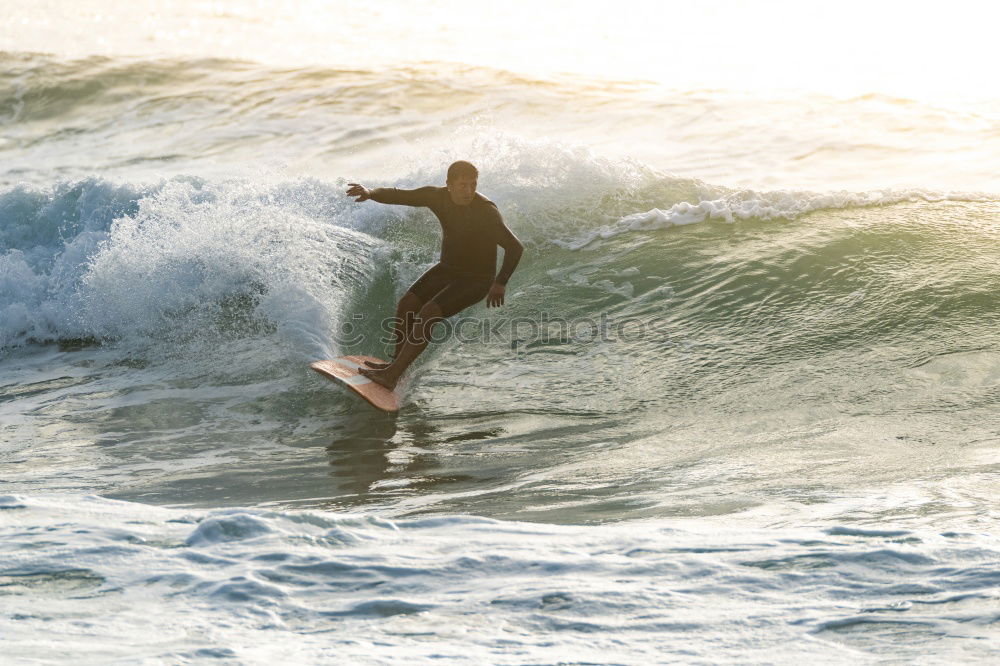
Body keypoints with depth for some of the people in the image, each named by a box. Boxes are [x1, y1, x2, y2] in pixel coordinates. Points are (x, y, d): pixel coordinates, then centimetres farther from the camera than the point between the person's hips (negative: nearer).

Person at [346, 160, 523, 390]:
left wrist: (501, 283, -35)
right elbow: (398, 196, -13)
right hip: (447, 268, 7)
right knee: (406, 305, -3)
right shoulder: (437, 196, -11)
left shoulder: (486, 212, -28)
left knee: (428, 314, -21)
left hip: (476, 280, -7)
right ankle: (397, 362, 17)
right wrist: (370, 193, -33)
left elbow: (515, 248, -27)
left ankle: (391, 375, -18)